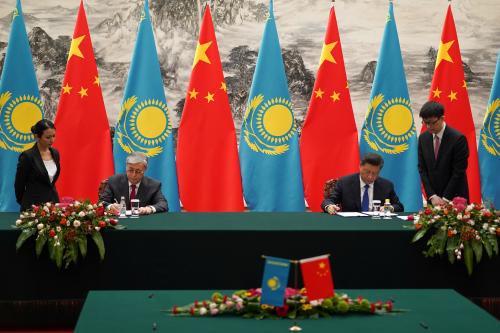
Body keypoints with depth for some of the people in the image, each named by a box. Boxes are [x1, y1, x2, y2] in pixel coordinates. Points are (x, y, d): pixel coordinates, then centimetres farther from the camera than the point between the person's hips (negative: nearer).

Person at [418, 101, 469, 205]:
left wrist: (445, 198, -13)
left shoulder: (458, 138, -12)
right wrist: (432, 196, -6)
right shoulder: (423, 138, 3)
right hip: (433, 199, 4)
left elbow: (458, 172, -13)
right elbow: (422, 169, 3)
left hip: (455, 198, -4)